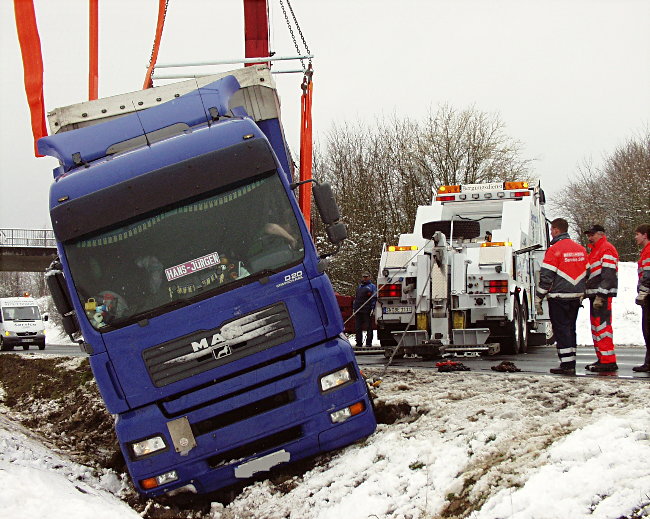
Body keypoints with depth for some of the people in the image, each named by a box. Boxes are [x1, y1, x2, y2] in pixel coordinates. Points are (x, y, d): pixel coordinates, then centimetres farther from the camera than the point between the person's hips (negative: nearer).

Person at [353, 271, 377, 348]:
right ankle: (359, 343, 12)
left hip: (367, 310, -6)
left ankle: (368, 343, 2)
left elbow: (374, 298, -5)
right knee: (357, 327, 6)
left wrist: (372, 308, -14)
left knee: (368, 327, -2)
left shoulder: (372, 286, 3)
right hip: (358, 310, 6)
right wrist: (354, 307, 17)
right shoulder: (359, 286, 22)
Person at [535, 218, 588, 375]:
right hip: (576, 296, 7)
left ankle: (566, 364, -6)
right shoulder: (581, 249, 11)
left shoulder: (554, 250, -13)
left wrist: (538, 298, -8)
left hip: (558, 297, -7)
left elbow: (546, 277, -14)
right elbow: (586, 274, 16)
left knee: (561, 329, -3)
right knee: (570, 329, 14)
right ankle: (571, 364, 16)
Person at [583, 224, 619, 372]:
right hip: (594, 295, 11)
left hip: (603, 294, -11)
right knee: (596, 326, 12)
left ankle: (608, 361, -15)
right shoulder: (594, 251, 24)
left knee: (602, 326, -13)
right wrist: (585, 293, 23)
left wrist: (601, 296, -24)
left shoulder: (607, 249, -10)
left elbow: (608, 275, -19)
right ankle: (601, 359, 17)